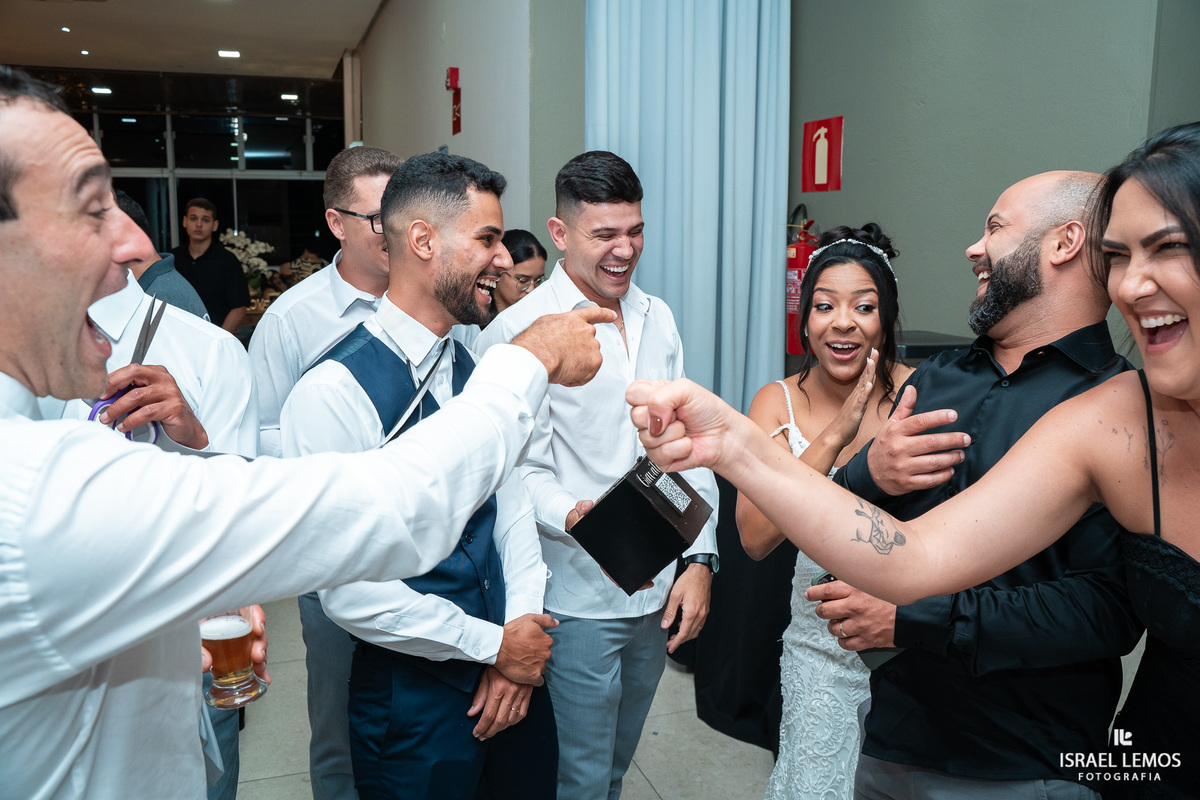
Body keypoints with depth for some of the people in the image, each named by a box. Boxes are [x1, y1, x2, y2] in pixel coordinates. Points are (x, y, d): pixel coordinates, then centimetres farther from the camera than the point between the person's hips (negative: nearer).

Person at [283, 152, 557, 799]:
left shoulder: (479, 369, 2)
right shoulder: (331, 393, -21)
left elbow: (512, 499, 7)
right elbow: (351, 592, -22)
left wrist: (525, 626, -7)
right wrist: (495, 645, -14)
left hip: (514, 672, 7)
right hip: (411, 694, -6)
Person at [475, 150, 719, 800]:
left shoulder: (658, 319, 7)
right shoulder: (516, 332, -14)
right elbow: (522, 471, -14)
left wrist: (699, 559, 2)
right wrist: (574, 518, -33)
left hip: (659, 588, 6)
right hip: (579, 596, -6)